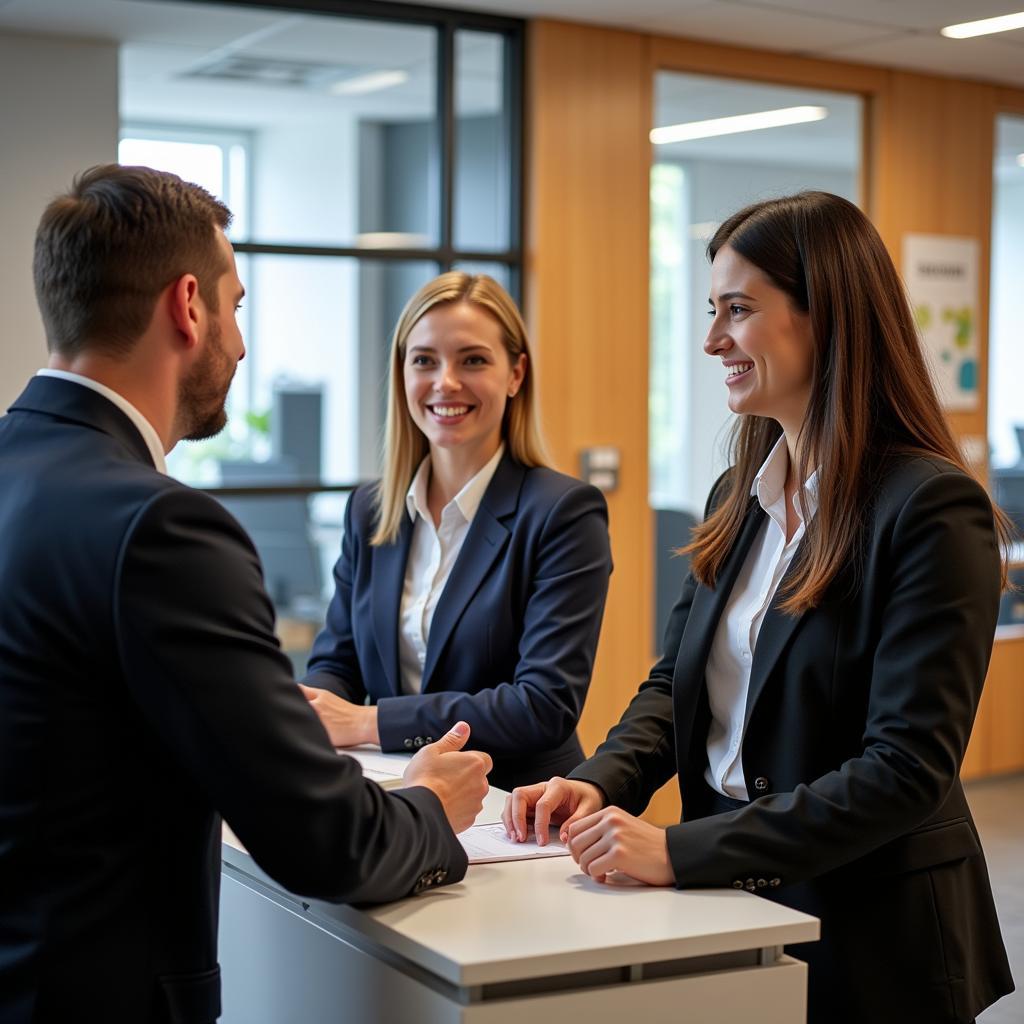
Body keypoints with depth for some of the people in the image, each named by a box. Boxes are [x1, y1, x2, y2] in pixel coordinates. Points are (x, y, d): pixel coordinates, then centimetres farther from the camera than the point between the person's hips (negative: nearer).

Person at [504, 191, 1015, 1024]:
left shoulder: (933, 510, -18)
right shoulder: (739, 497, 7)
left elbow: (908, 768, -23)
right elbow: (675, 681, 11)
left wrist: (683, 851, -27)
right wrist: (601, 784, -9)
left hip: (868, 938, -6)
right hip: (730, 906, 6)